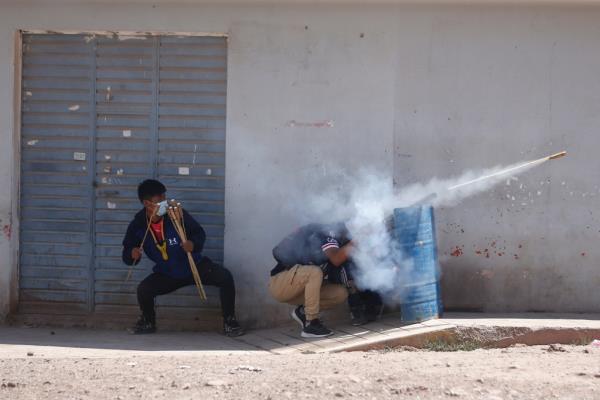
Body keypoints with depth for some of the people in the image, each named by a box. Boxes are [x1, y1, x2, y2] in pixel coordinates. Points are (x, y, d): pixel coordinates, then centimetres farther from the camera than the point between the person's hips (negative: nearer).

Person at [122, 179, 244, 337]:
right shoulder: (137, 226, -13)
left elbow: (200, 233, -7)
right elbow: (127, 257, -3)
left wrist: (194, 244, -30)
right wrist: (132, 254, -27)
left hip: (195, 266, -1)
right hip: (166, 275, 1)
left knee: (225, 276, -24)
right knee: (143, 290, -24)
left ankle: (229, 322, -5)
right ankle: (148, 322, 10)